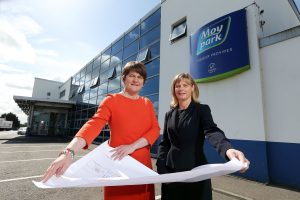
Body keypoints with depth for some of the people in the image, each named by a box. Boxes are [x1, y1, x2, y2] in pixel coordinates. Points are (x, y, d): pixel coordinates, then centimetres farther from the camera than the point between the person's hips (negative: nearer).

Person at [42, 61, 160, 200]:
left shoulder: (147, 103, 8)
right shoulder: (111, 100, -5)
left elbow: (155, 129, -3)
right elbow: (93, 125, -19)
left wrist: (132, 146, -18)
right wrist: (69, 152, -35)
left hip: (143, 165, 4)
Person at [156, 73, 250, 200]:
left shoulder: (202, 110, -4)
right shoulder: (169, 114, 7)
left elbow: (212, 131, -22)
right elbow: (164, 143, 8)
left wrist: (228, 149, -43)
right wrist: (161, 167, -6)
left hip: (196, 170, -3)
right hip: (171, 170, 3)